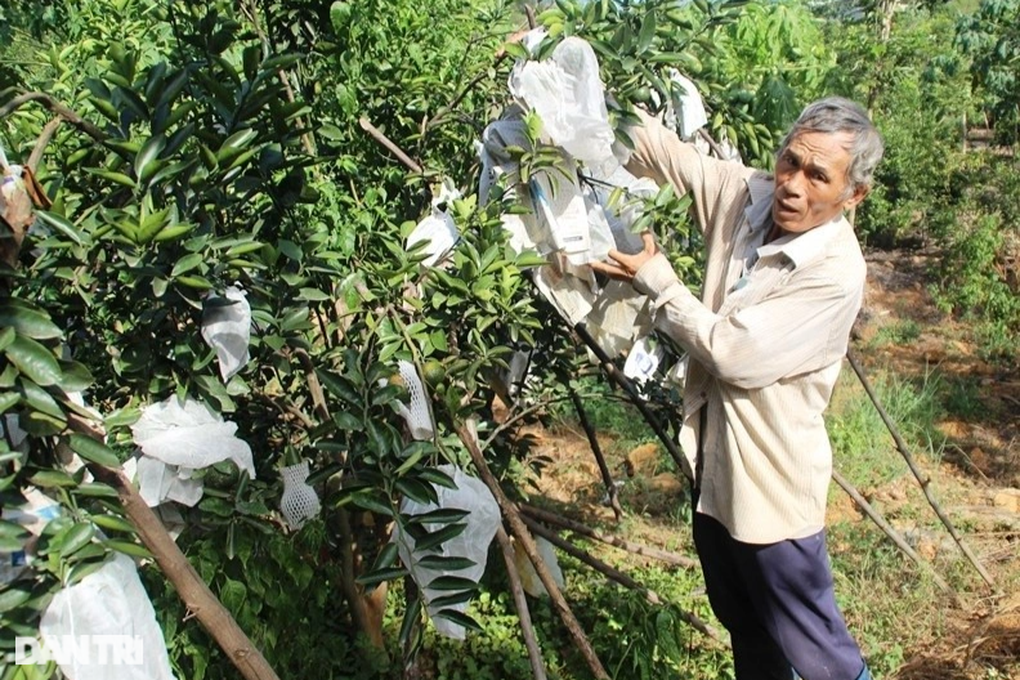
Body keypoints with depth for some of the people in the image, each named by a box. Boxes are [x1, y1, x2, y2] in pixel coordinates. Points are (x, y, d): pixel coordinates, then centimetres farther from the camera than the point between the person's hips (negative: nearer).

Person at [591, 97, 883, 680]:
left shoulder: (837, 273, -25)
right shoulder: (744, 195, -6)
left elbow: (739, 355, -26)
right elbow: (659, 151, 0)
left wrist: (653, 277, -18)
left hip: (771, 486, -7)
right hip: (712, 463, 7)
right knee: (743, 626, 26)